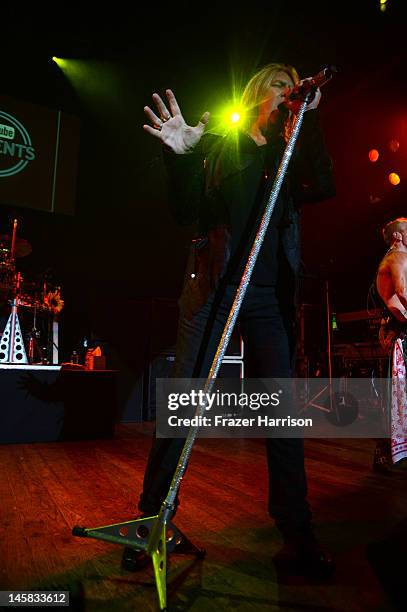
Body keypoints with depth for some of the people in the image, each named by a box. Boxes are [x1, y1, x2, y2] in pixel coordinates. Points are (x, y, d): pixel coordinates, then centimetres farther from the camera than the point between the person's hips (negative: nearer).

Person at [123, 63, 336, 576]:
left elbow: (322, 189, -2)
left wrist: (309, 120, -2)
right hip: (214, 286, -2)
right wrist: (180, 158, -16)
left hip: (271, 295, 3)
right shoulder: (219, 147, 10)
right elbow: (186, 213, -1)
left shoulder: (289, 155, 18)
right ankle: (152, 520, 11)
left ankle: (297, 531, 16)